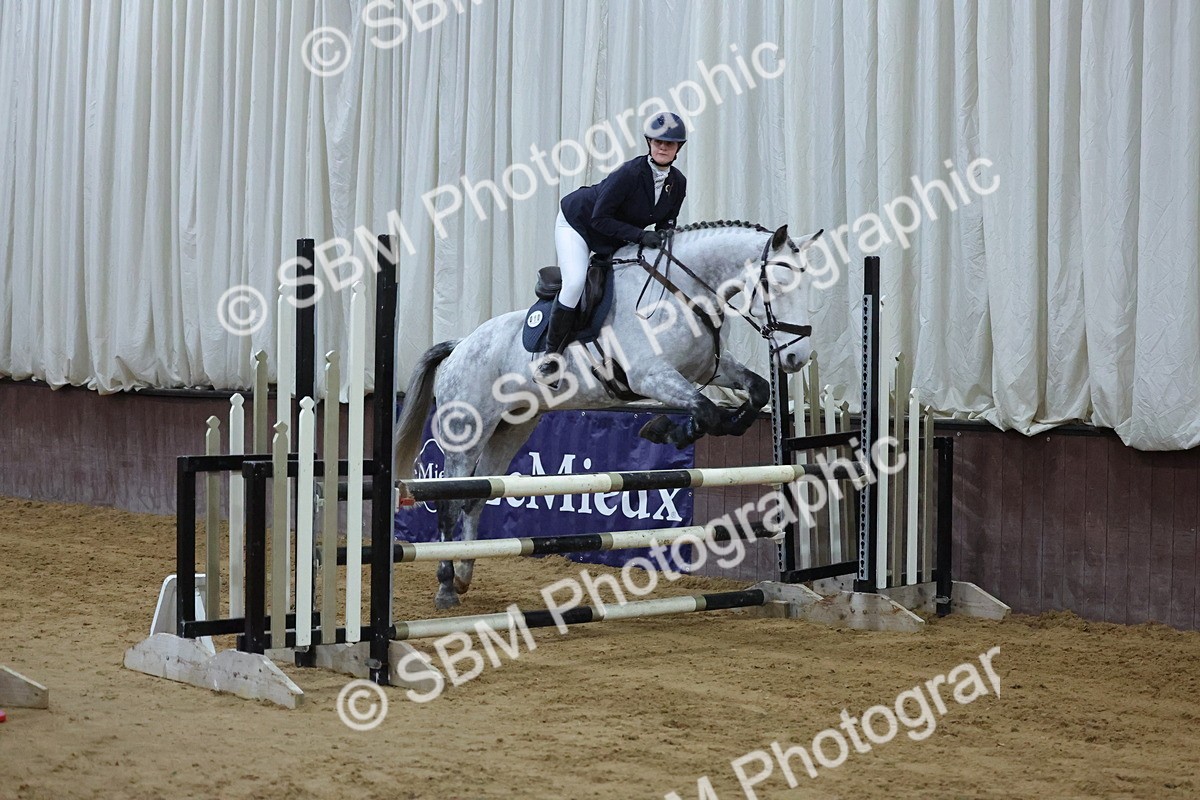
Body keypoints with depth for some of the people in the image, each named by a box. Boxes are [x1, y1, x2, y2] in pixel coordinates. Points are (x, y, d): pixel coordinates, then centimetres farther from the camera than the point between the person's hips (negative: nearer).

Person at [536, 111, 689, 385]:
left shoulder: (678, 183, -11)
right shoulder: (630, 173, -31)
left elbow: (665, 226, 3)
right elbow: (600, 219, -30)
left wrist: (664, 240, -20)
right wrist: (640, 235, -35)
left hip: (614, 242, 8)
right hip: (578, 222, -7)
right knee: (575, 283, -26)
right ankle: (550, 357, -14)